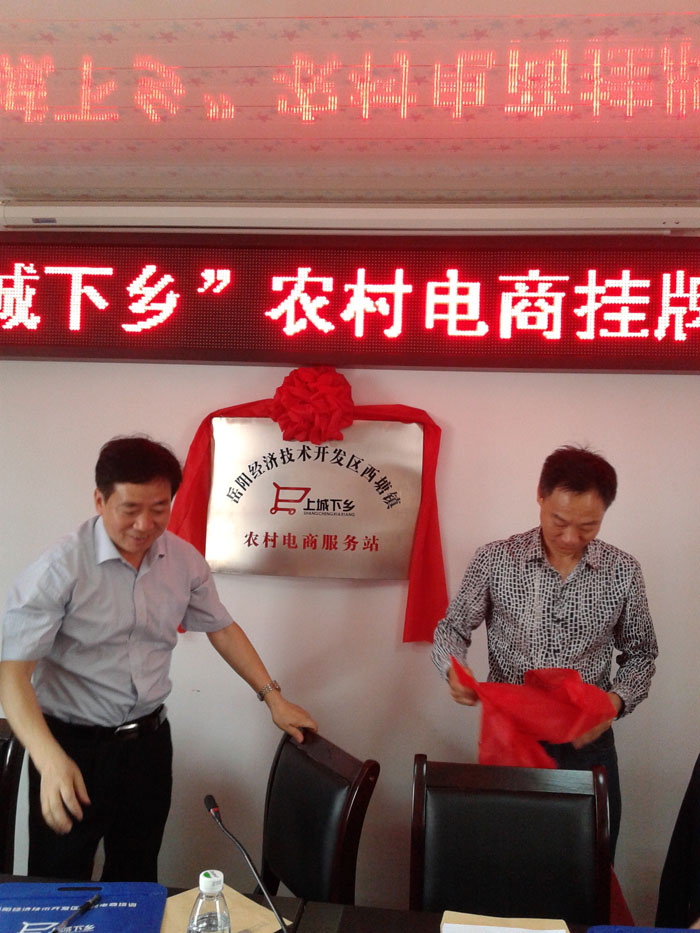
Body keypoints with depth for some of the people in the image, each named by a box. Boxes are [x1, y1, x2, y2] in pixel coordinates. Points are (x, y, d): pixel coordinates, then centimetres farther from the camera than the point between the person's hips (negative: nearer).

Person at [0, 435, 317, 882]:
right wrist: (51, 759, -35)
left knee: (137, 879, 20)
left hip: (148, 740, 5)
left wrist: (273, 696, 7)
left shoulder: (184, 561, -4)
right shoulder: (60, 569, -20)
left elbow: (220, 627, 10)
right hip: (73, 745, -4)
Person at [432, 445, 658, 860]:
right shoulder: (495, 560, -9)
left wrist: (617, 701, -11)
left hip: (588, 738, 1)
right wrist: (455, 669, -19)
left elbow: (640, 654, 7)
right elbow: (452, 629, 2)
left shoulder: (624, 572, -4)